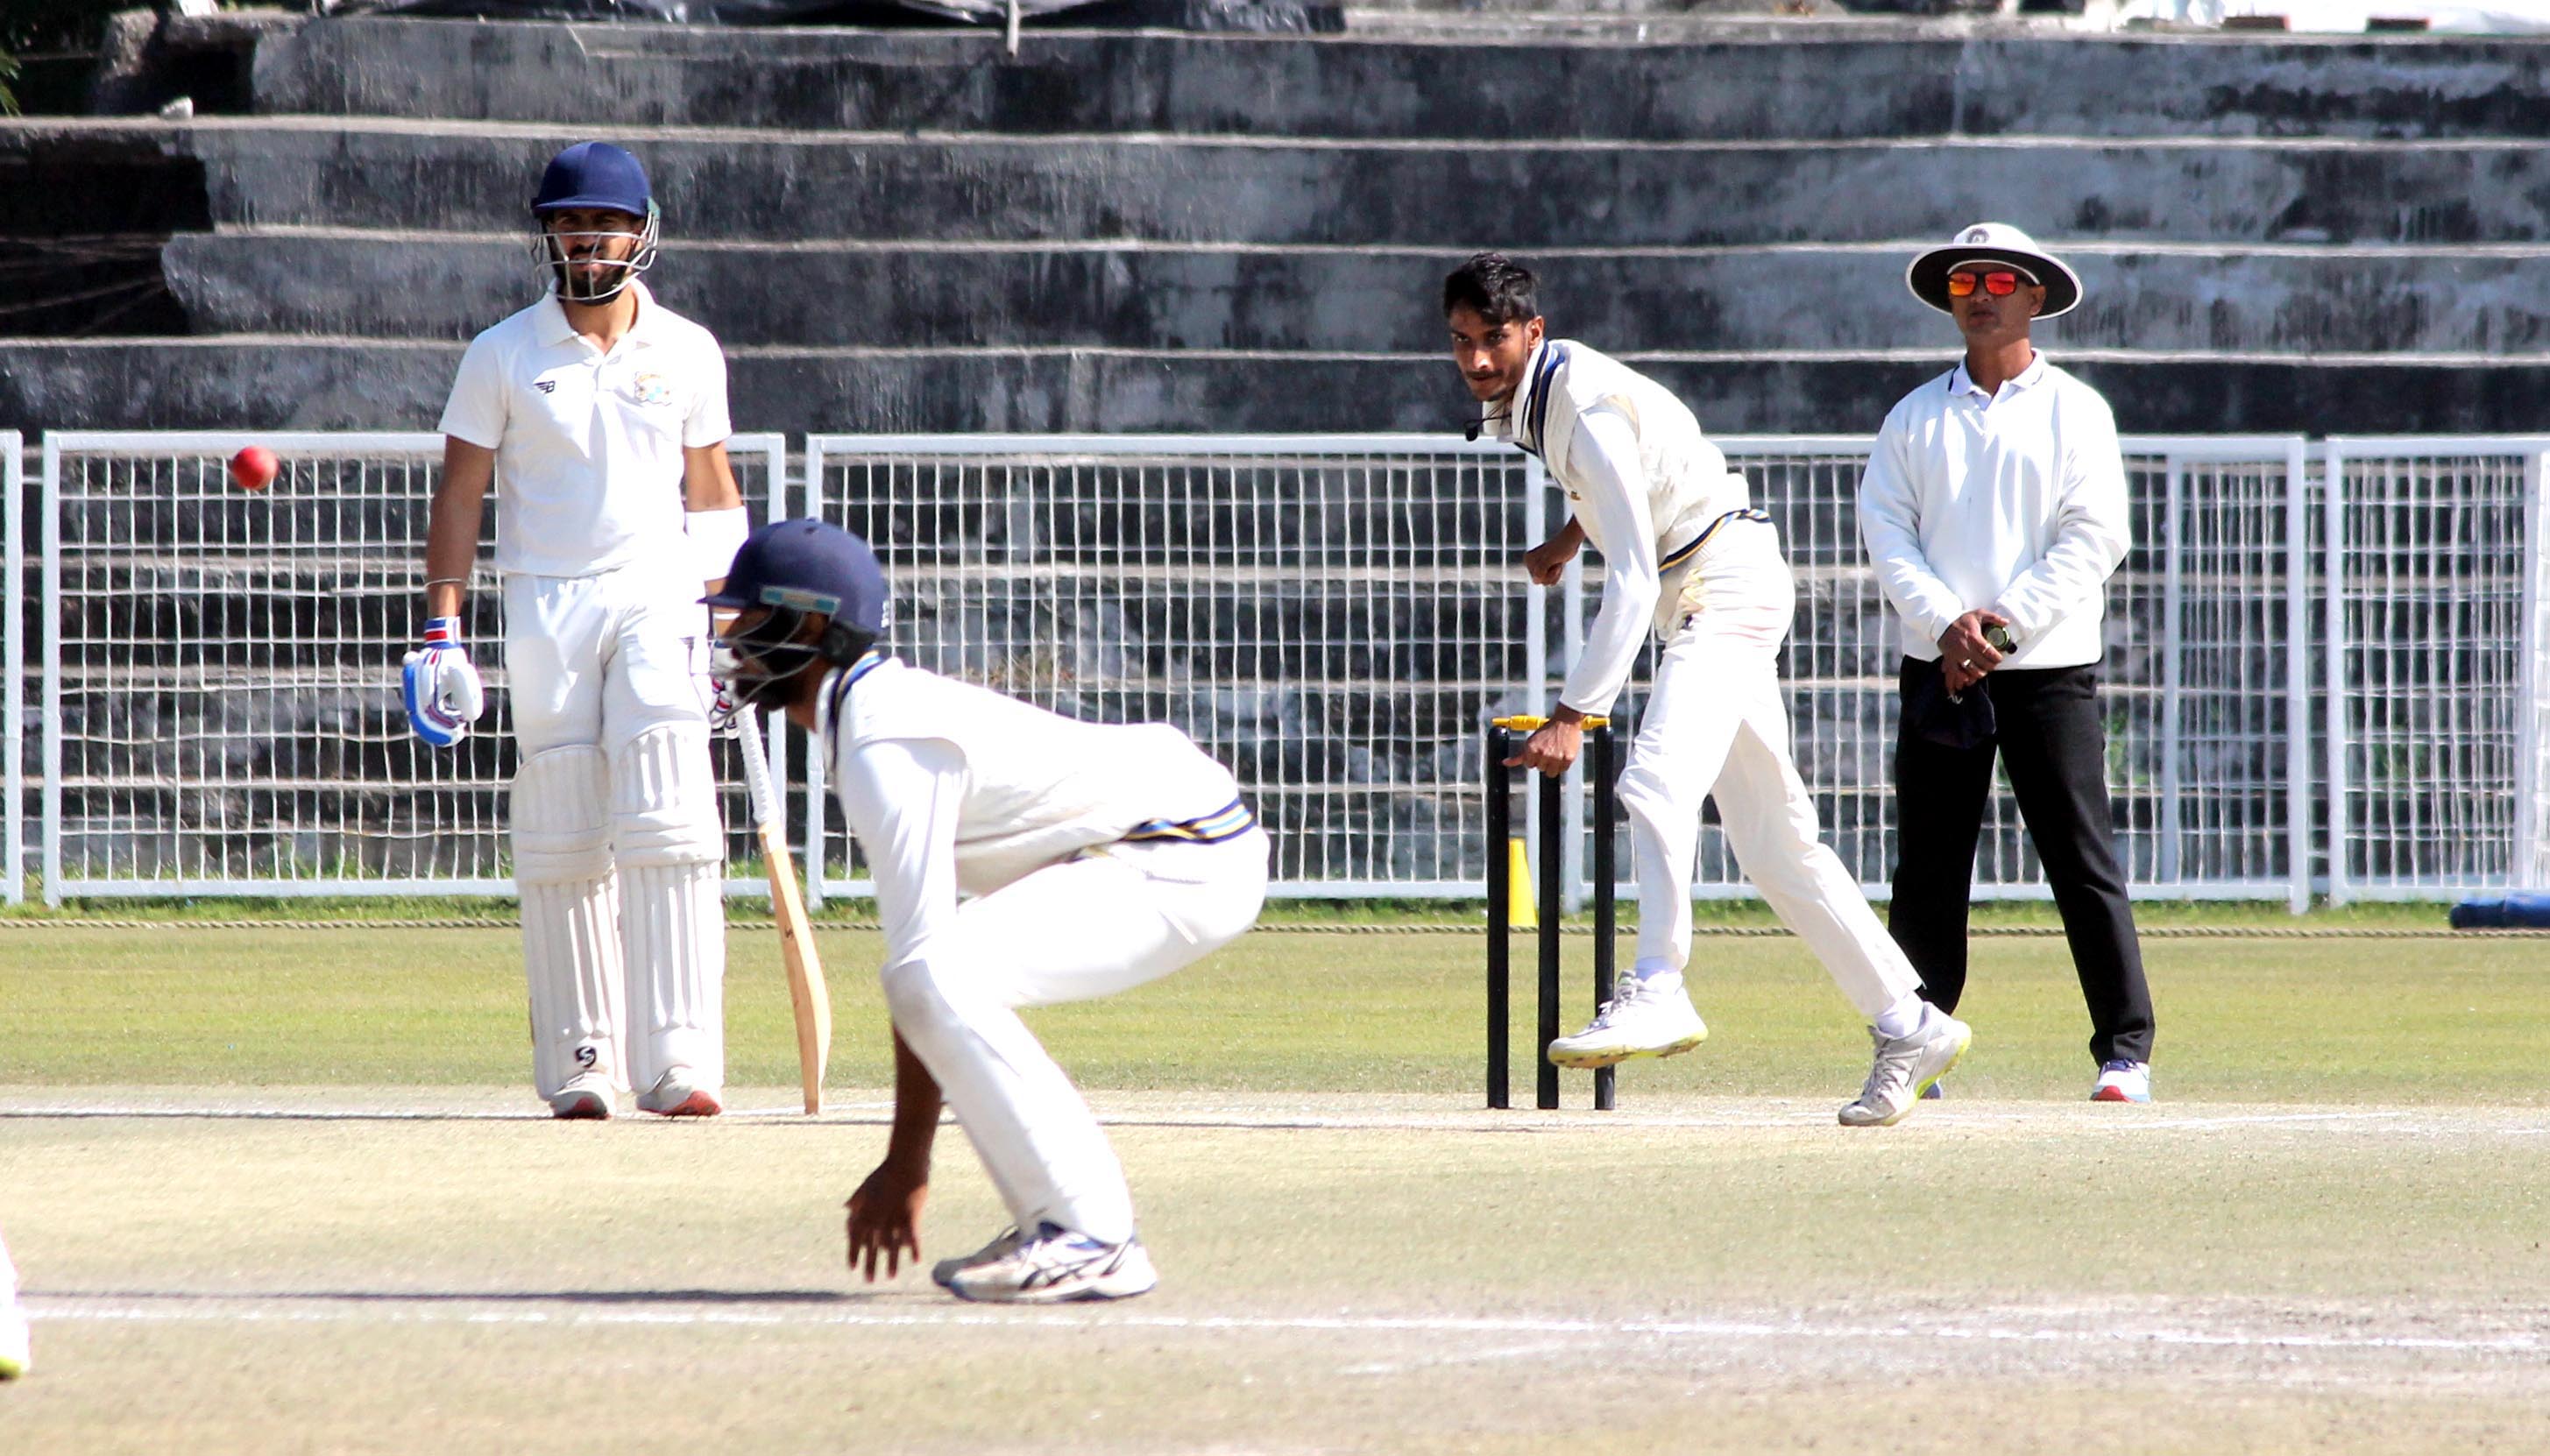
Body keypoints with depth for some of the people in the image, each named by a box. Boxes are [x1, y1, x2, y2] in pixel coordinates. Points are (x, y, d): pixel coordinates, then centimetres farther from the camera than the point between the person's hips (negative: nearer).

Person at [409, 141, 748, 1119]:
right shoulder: (503, 358, 3)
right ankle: (579, 1061, 7)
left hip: (655, 598, 0)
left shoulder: (687, 355, 8)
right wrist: (441, 631, -4)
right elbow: (460, 493, 4)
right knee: (562, 846, -1)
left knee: (669, 829, -13)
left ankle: (679, 1062, -18)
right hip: (545, 606, 0)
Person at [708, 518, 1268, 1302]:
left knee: (945, 986, -25)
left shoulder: (882, 746, -17)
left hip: (1187, 866, -11)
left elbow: (923, 960, -20)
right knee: (944, 981, 18)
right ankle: (1062, 1232, 14)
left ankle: (1091, 1237, -20)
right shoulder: (888, 704, 15)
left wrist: (905, 1162, -17)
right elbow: (921, 948, 18)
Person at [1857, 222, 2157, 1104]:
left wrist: (2006, 622, -13)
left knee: (2083, 864, -6)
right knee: (1926, 873, 4)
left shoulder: (2074, 411, 5)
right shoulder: (1915, 418, 13)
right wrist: (1945, 618, -12)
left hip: (2048, 667, -3)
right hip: (1938, 667, 3)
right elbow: (1885, 528, 4)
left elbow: (2093, 536, -4)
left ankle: (2125, 1052, -5)